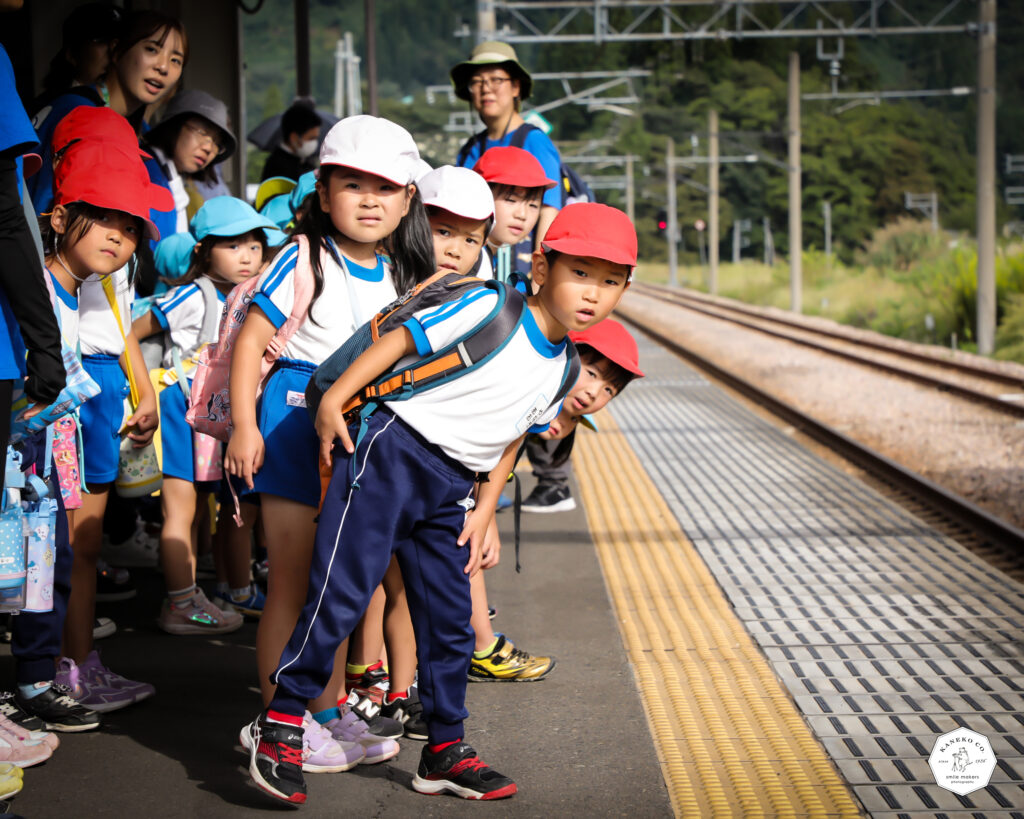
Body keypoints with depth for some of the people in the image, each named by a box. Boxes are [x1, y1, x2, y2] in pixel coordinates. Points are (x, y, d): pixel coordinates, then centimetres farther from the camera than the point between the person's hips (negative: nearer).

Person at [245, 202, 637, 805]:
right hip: (392, 454, -7)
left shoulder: (563, 366, 8)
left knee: (450, 619, 10)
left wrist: (485, 508, 16)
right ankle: (280, 725, 3)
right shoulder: (487, 310, -14)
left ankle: (445, 750, 22)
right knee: (342, 593, -9)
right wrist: (333, 399, -17)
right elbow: (400, 338, -14)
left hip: (450, 489, 7)